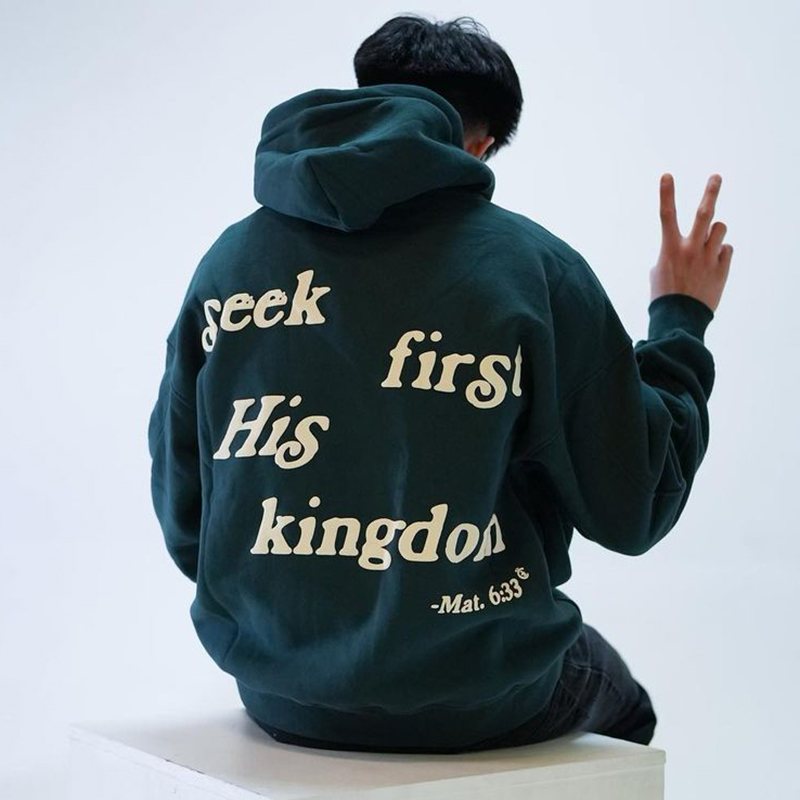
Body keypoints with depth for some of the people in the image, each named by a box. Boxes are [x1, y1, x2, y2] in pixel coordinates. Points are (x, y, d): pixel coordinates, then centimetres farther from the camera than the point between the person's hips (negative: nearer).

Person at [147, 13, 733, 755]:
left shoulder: (229, 258, -2)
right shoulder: (534, 267, -13)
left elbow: (183, 520, 3)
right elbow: (630, 509, -6)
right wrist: (681, 325, 6)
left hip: (276, 692, 4)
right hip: (470, 703, -4)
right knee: (614, 694, 33)